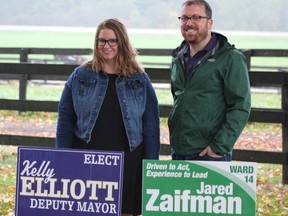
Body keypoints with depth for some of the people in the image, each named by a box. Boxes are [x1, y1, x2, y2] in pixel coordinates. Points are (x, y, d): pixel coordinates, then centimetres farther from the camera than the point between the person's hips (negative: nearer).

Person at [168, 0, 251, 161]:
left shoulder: (230, 59, -6)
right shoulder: (178, 58, 15)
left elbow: (240, 107, -11)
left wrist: (220, 146, -18)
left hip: (210, 154, -6)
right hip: (178, 154, 6)